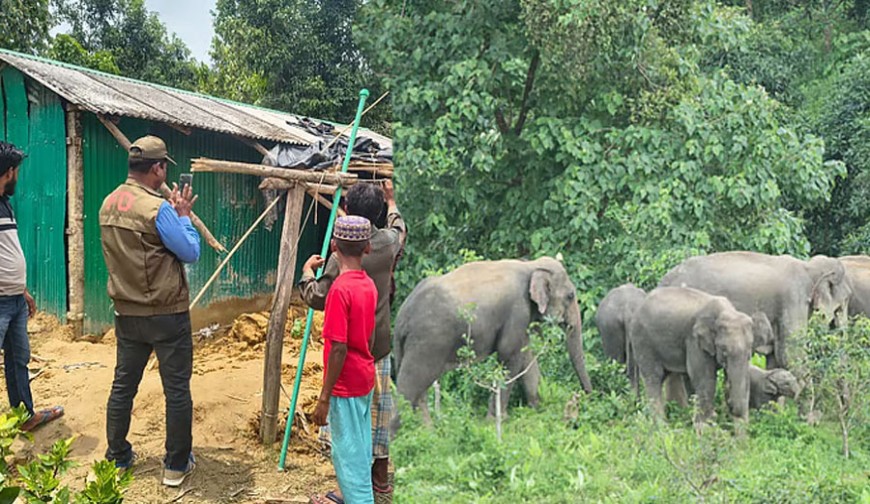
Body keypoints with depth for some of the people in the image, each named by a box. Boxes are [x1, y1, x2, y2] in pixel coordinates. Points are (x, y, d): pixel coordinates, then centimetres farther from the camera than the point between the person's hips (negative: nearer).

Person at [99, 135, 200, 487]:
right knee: (177, 390, 5)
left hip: (127, 313, 7)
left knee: (123, 385, 16)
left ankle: (117, 458, 28)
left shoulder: (108, 204, 4)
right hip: (166, 314, -7)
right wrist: (183, 215, -1)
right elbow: (191, 253, -13)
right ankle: (176, 465, 13)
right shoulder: (158, 208, -20)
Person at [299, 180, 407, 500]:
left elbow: (317, 298, -14)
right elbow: (400, 230, 23)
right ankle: (381, 473, 29)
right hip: (380, 343, 6)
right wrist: (392, 202, 39)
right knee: (380, 403, 16)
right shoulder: (389, 242, -3)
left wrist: (307, 272, 5)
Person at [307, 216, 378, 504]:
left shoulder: (340, 289, -22)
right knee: (360, 447, 20)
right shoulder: (369, 285, 1)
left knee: (348, 453, 3)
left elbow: (338, 349, -22)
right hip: (365, 379, 8)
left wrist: (324, 397, -17)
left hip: (346, 385, -8)